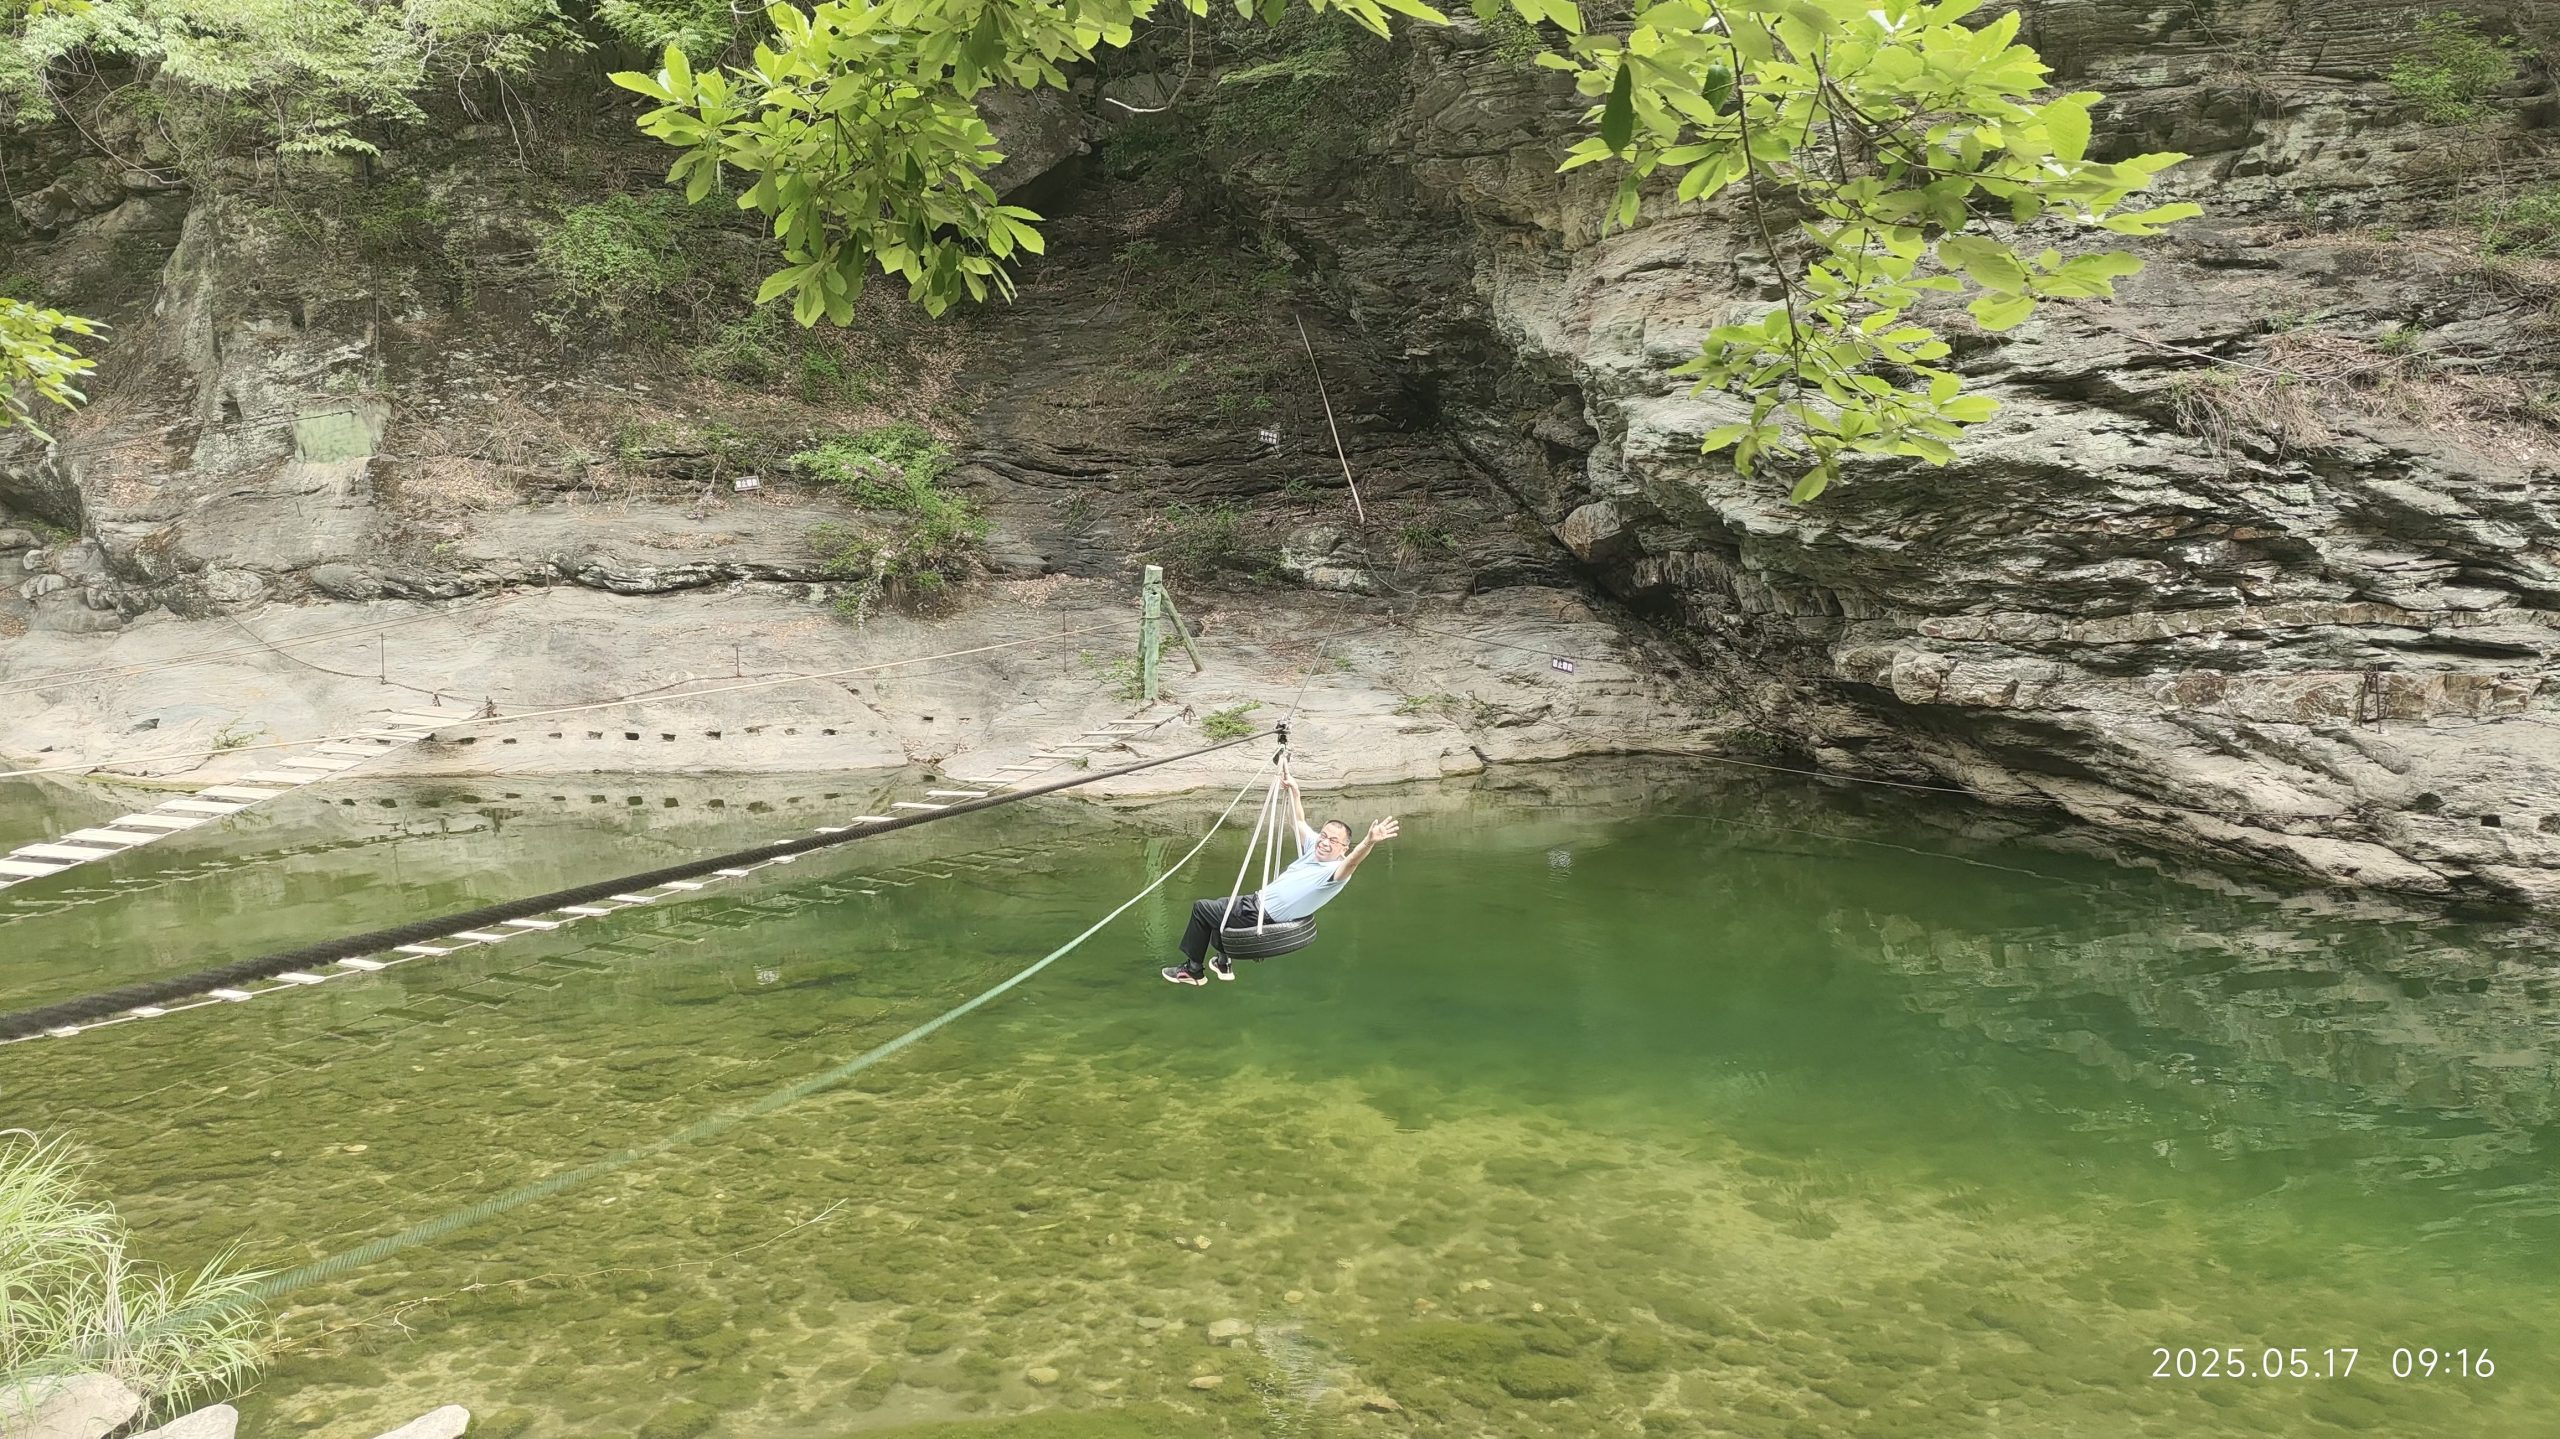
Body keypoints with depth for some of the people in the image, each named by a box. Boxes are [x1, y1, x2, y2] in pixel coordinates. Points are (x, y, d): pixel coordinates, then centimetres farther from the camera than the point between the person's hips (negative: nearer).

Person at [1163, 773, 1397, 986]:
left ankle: (1193, 969, 13)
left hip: (1262, 916, -9)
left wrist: (1369, 842, -65)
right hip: (1259, 900, 9)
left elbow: (1352, 861, -47)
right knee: (1219, 904, 31)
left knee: (1201, 908, 0)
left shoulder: (1336, 871, -24)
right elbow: (1298, 822, 15)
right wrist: (1294, 791, 4)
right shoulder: (1314, 847, 0)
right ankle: (1223, 962, 38)